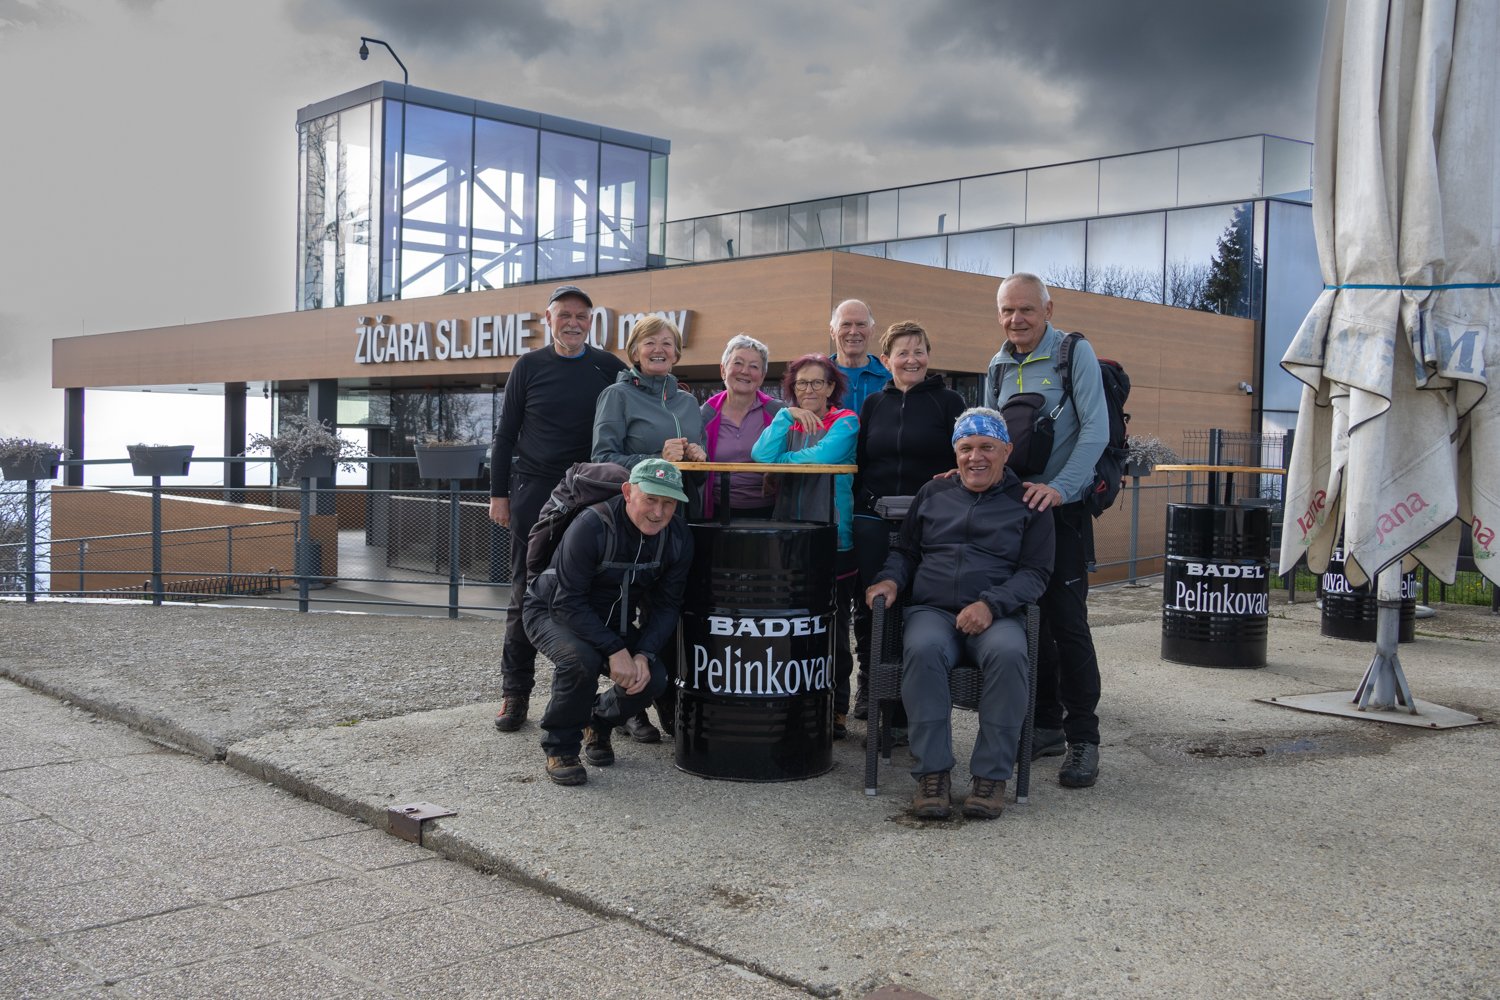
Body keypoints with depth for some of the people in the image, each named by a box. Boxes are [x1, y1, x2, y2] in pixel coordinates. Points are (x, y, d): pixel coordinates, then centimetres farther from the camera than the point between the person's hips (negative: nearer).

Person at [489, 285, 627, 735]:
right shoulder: (529, 367, 5)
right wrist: (498, 494, 1)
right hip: (534, 493, -1)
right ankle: (515, 693, 9)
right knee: (526, 593, 1)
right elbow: (505, 434, 6)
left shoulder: (609, 368, 6)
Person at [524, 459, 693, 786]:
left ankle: (599, 722, 16)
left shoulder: (678, 537, -13)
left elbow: (666, 606, -6)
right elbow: (569, 602, -29)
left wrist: (644, 654, -22)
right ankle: (560, 748, -11)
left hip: (613, 622, 5)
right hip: (553, 612, -5)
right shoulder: (592, 526, -31)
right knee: (582, 660, -36)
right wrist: (615, 651, -35)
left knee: (653, 679, -17)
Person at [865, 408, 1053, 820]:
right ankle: (932, 772, -27)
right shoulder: (932, 493, 19)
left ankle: (991, 775, -25)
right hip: (932, 610, 2)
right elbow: (906, 551, 25)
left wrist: (991, 604, -14)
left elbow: (1035, 572, 3)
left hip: (997, 615, -1)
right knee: (923, 650, -34)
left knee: (1008, 653, -36)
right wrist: (889, 579, 2)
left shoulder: (1027, 503, 11)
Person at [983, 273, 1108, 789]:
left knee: (1067, 621, -8)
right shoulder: (998, 367, 12)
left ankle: (1083, 738, -1)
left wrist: (1059, 487, -24)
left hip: (1063, 509, -6)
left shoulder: (1075, 353, -6)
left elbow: (1095, 430, -14)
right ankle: (1046, 725, 21)